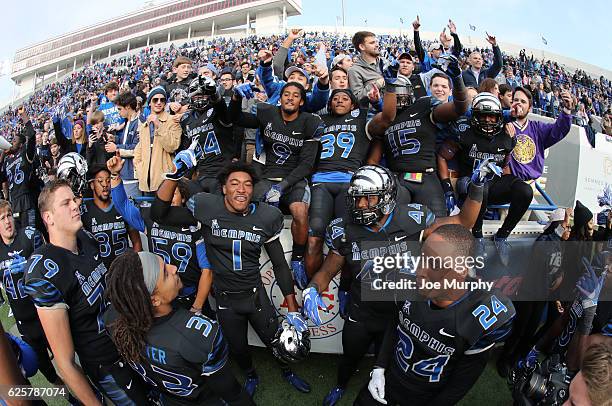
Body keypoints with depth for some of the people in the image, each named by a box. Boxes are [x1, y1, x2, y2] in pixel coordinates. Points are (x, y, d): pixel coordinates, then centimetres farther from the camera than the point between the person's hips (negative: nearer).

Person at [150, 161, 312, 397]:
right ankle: (251, 376, 56)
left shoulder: (266, 217, -13)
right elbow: (159, 214, -16)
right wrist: (174, 175, -29)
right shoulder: (206, 207, -16)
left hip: (256, 295, 0)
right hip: (225, 299, 0)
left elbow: (280, 265, -6)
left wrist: (292, 309, -6)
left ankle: (287, 372, 52)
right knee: (238, 348, 21)